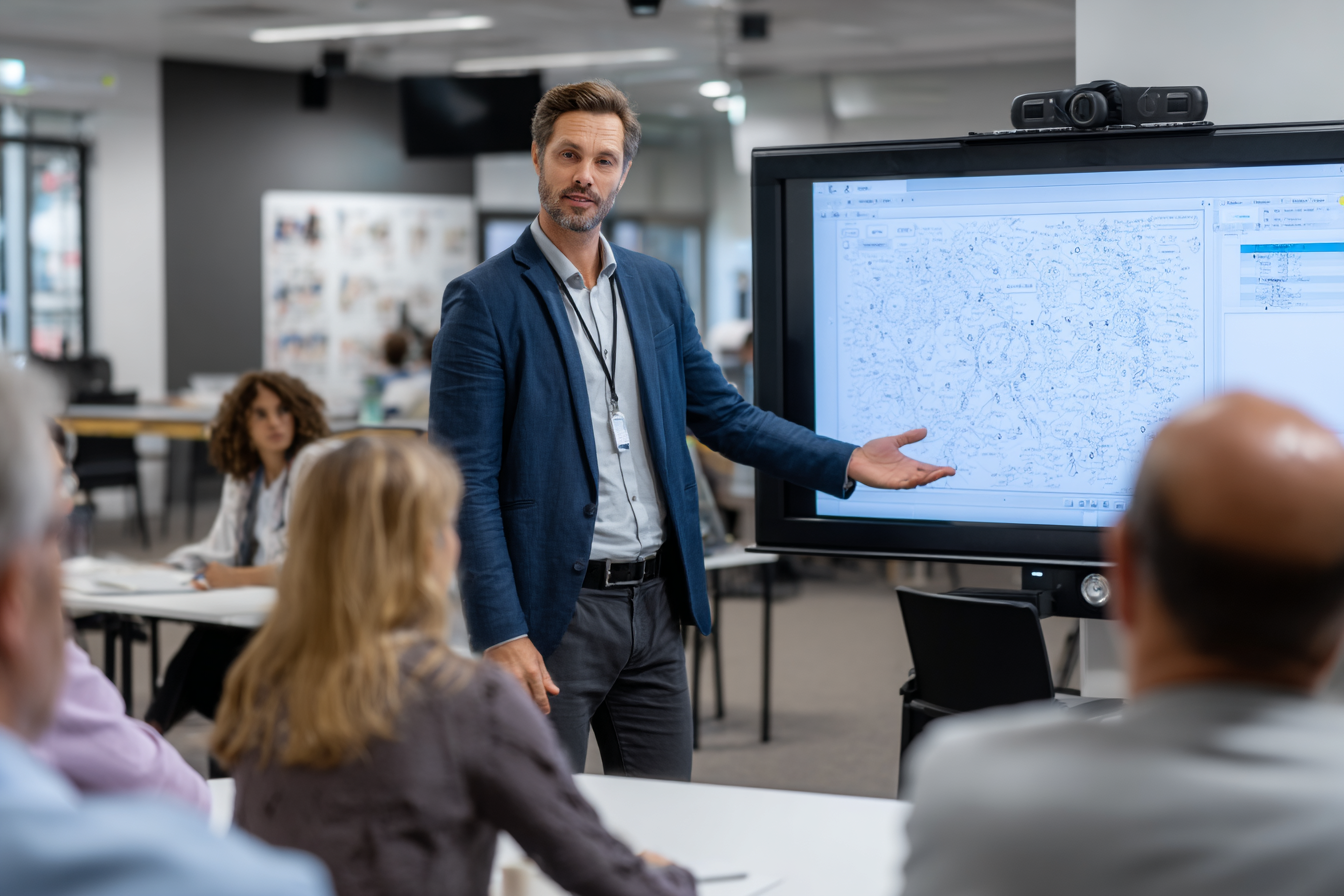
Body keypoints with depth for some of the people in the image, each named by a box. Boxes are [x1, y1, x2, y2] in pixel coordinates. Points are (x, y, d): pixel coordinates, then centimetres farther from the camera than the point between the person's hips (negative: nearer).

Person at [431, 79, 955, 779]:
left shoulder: (657, 287, 11)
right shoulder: (485, 301, -8)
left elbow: (721, 412, 18)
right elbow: (467, 482, -11)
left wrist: (845, 462, 6)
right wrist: (501, 635, -18)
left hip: (656, 605, 6)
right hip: (554, 610, -6)